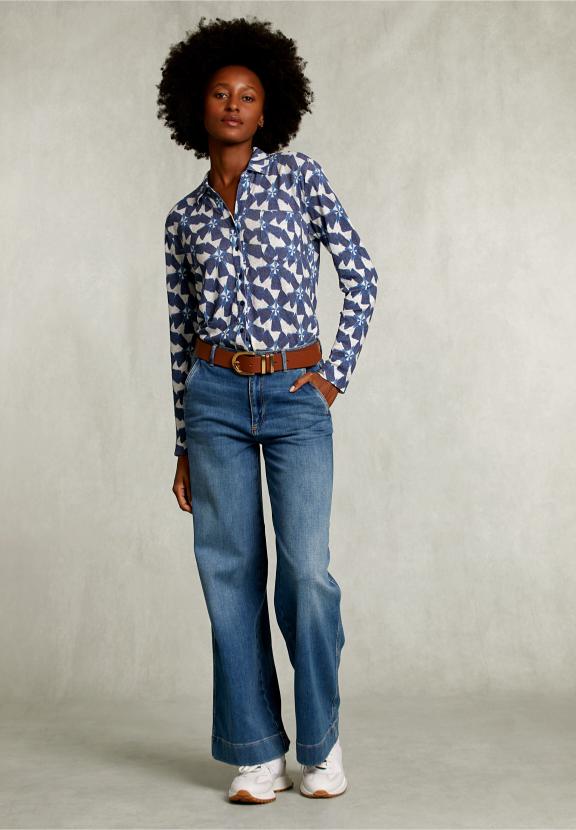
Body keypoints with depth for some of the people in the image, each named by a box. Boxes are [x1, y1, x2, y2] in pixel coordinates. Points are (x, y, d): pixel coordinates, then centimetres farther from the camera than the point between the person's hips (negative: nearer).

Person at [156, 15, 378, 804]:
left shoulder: (299, 175, 4)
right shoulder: (184, 216, 11)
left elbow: (361, 275, 3)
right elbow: (183, 334, 12)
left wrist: (338, 371, -4)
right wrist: (184, 448, 11)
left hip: (296, 398, -2)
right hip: (216, 398, 2)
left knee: (306, 569, -8)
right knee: (230, 574, 1)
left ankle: (321, 740, 15)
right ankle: (258, 754, 14)